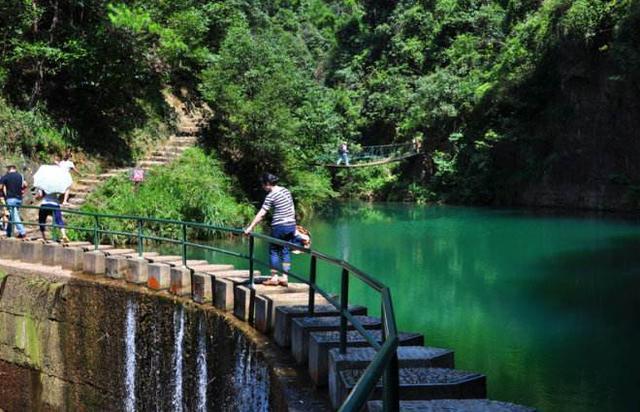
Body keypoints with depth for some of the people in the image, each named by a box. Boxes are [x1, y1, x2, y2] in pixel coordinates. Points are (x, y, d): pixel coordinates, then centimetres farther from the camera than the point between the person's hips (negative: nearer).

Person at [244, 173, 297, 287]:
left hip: (279, 226, -7)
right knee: (285, 251, 10)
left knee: (274, 251, 6)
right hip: (291, 225, 7)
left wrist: (250, 227, -10)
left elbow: (261, 214, -14)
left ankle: (274, 278, 6)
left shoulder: (271, 196, -11)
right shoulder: (286, 190, 10)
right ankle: (285, 278, 9)